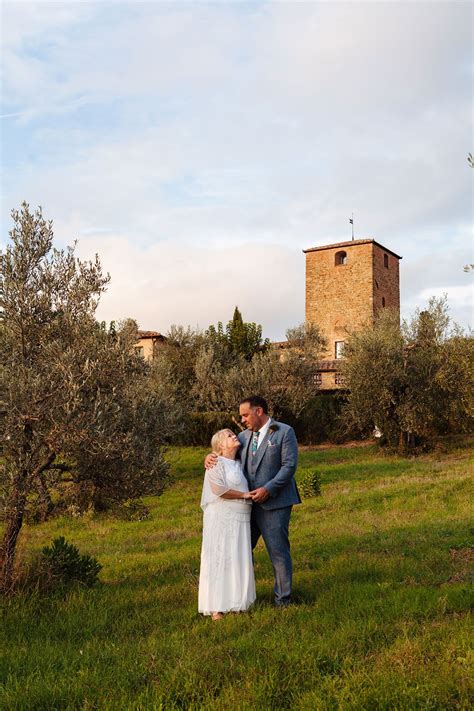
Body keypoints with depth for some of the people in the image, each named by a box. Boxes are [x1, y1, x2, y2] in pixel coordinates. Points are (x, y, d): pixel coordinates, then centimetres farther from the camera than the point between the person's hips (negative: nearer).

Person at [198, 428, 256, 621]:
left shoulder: (239, 464, 17)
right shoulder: (216, 463, -5)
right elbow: (219, 489, -15)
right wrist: (245, 495, -8)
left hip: (240, 520, 7)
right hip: (221, 518, -7)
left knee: (239, 560, 7)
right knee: (218, 560, -5)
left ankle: (236, 602, 15)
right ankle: (216, 607, -2)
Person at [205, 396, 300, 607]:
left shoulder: (284, 432, -5)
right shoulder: (245, 436, 12)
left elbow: (289, 465, -12)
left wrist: (268, 489, -20)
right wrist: (211, 456, -5)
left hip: (274, 502, -6)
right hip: (248, 502, 6)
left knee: (278, 550, 1)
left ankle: (283, 599, 16)